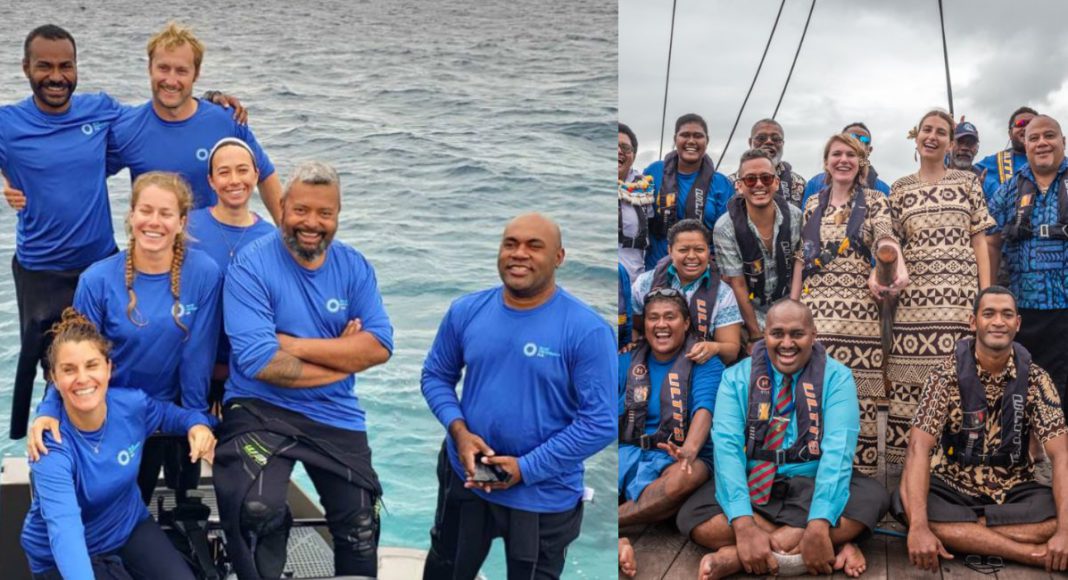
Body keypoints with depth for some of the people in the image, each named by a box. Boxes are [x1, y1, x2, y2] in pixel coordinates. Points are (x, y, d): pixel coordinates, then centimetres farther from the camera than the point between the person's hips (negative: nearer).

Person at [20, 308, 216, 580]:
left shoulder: (132, 404, -17)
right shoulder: (51, 447, -30)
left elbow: (169, 414, 8)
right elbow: (64, 529, -45)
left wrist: (197, 423, -17)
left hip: (130, 527, 4)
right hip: (63, 558, -4)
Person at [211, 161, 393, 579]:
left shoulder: (354, 267, 2)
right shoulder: (252, 266, -13)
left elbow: (379, 347, -10)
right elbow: (260, 363, -22)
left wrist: (298, 345, -18)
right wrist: (343, 356, -13)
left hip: (336, 417, 5)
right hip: (260, 409, -4)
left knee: (361, 529, 11)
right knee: (257, 512, -28)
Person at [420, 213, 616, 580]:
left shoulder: (586, 330, -18)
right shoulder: (466, 311, -4)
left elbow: (601, 421, -19)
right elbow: (436, 375, 7)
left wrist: (526, 468, -19)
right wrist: (458, 431, -12)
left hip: (543, 497, -4)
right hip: (464, 478, 4)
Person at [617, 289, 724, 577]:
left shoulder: (705, 363, 4)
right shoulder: (627, 361, 15)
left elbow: (704, 408, -14)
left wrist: (689, 450, -35)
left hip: (673, 459, -3)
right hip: (628, 453, 3)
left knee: (689, 475, -40)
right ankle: (616, 542, -46)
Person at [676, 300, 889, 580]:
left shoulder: (836, 377, -4)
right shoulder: (737, 377, -2)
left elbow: (838, 449, -18)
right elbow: (726, 446, -15)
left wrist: (819, 526, -34)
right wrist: (743, 524, -31)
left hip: (812, 486, 0)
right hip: (751, 486, 0)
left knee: (873, 496, -29)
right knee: (692, 516, -27)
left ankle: (736, 557, -29)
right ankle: (833, 547, -27)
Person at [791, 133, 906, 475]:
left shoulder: (874, 201, 5)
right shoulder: (813, 204, 14)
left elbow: (885, 239, -15)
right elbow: (803, 257, 15)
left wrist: (899, 268, -38)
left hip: (859, 309, -2)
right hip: (815, 308, 2)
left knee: (859, 391, -6)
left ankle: (861, 471, 3)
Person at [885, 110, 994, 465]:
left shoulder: (967, 182, 10)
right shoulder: (900, 189, 12)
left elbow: (979, 240, 8)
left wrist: (986, 296, -1)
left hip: (960, 296, 0)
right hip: (914, 299, 1)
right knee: (910, 382, -5)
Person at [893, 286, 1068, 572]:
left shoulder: (1034, 378, -6)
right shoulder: (947, 375, -11)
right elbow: (920, 447, -22)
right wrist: (919, 526, -38)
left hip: (1014, 493, 1)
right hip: (953, 489, -1)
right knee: (905, 502, -34)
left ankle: (957, 532, -24)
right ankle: (1034, 553, -32)